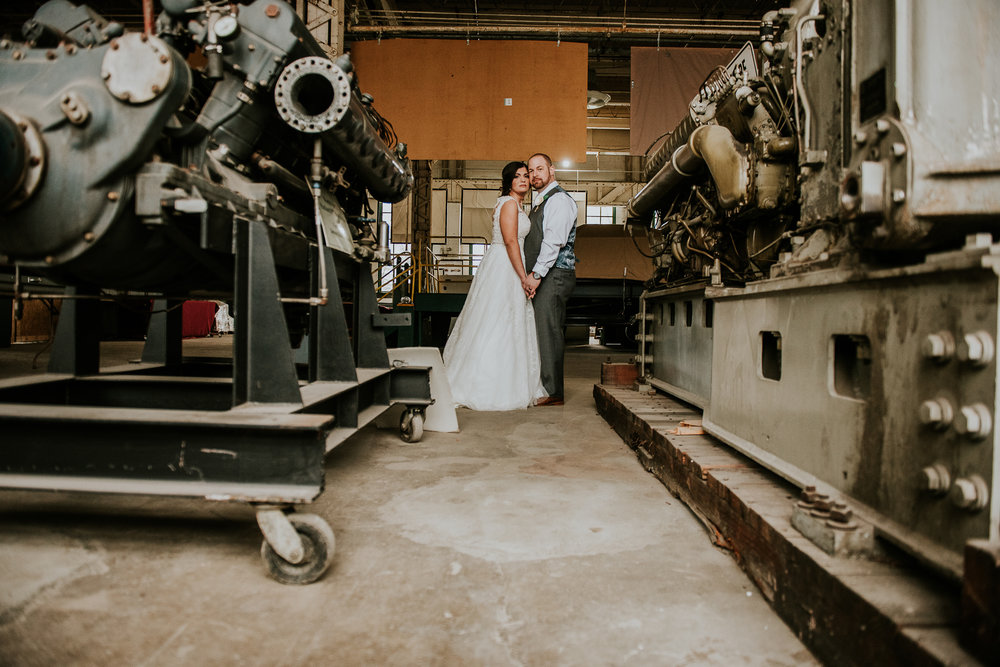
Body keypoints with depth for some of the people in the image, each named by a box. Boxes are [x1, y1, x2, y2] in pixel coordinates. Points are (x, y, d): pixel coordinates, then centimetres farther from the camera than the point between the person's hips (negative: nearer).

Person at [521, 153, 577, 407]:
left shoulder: (559, 200, -8)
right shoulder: (538, 202, 23)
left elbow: (554, 241, -19)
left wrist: (536, 274, -23)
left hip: (555, 274, -9)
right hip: (542, 275, 9)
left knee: (548, 331, -10)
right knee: (540, 331, 8)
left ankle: (552, 392, -6)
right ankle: (543, 386, 14)